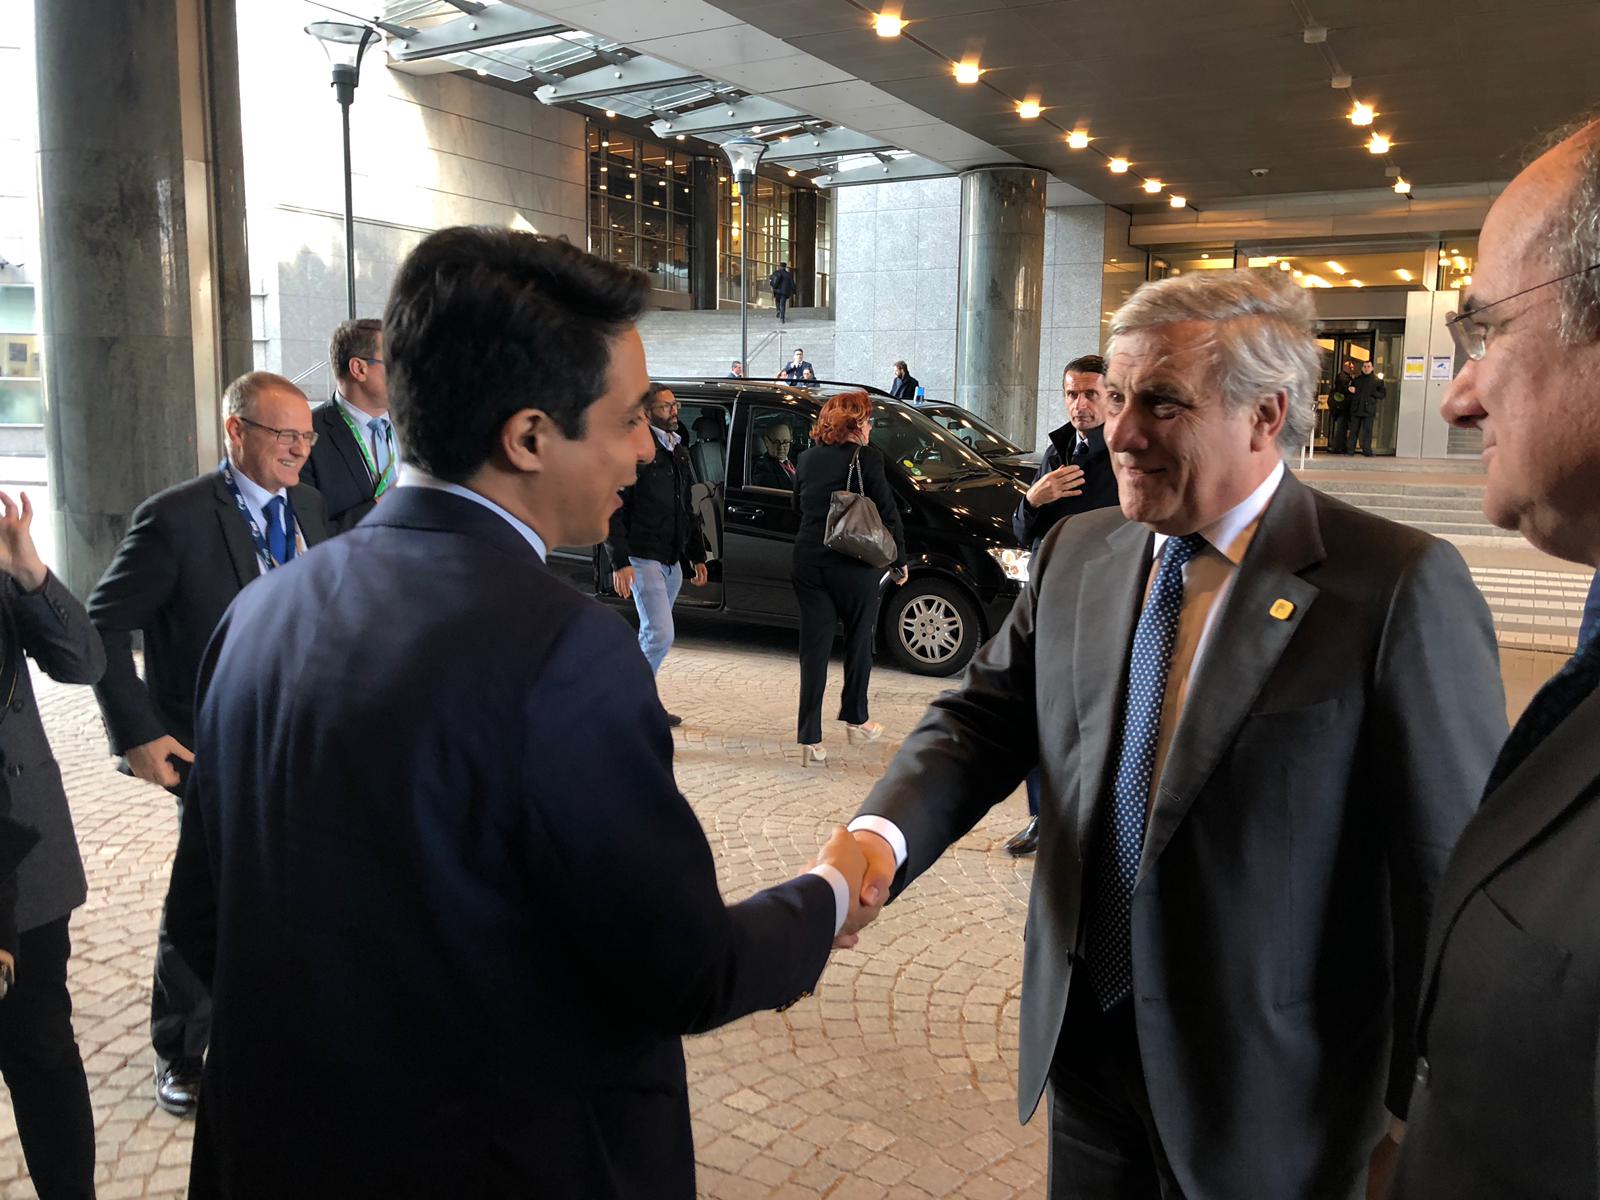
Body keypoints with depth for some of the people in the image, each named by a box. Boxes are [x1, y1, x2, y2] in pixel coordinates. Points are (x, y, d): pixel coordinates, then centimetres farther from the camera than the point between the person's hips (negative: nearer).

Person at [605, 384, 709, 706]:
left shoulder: (679, 452, 17)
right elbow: (613, 511, -12)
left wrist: (698, 556, 20)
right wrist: (620, 562, -18)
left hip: (673, 560, 8)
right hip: (644, 558, -8)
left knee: (653, 634, 13)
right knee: (660, 635, -13)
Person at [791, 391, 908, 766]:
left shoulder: (807, 459, 6)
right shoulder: (866, 458, -8)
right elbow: (888, 513, -6)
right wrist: (900, 561, 4)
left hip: (808, 563, 4)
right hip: (854, 566, -4)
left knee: (814, 647, 5)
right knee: (859, 641, 16)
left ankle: (810, 739, 3)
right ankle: (855, 719, 32)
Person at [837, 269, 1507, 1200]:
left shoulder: (1400, 585, -17)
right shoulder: (1076, 553, 0)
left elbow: (1453, 872, -13)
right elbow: (984, 717, 0)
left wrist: (1419, 1119, -7)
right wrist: (883, 838, -20)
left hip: (1268, 1083, -4)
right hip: (1084, 1039, 5)